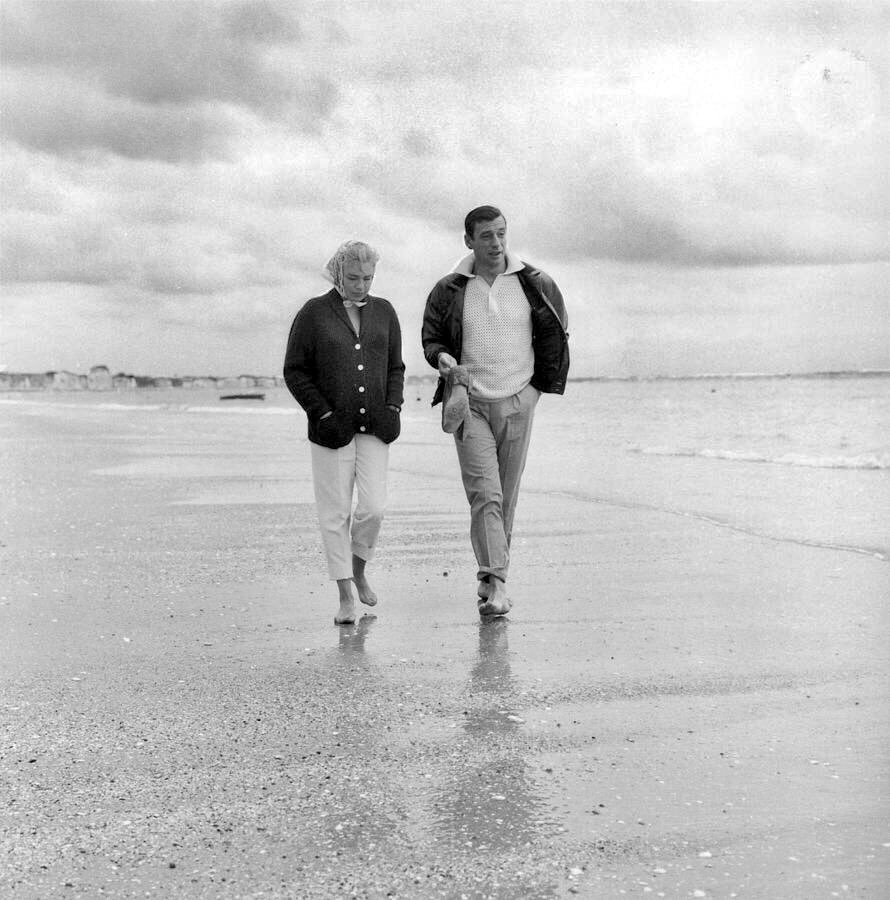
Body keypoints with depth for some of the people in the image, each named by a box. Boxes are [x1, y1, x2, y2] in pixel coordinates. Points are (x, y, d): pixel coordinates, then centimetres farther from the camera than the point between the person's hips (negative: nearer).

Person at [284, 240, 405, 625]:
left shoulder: (384, 312, 10)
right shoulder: (314, 312, -1)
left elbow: (395, 367, 17)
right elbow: (295, 371, 0)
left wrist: (393, 407, 2)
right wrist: (322, 414, -9)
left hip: (374, 426, 3)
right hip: (332, 428, -2)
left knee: (373, 507, -6)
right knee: (336, 512, 0)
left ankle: (359, 568, 22)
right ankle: (346, 596, 10)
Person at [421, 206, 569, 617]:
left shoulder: (535, 285, 2)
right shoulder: (448, 290, 0)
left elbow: (554, 335, 12)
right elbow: (431, 337, 11)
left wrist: (541, 385, 7)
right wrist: (442, 357, -12)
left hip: (517, 402, 2)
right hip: (469, 403, -1)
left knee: (506, 496, 8)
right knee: (484, 493, -13)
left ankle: (491, 577, 20)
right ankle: (495, 583, -16)